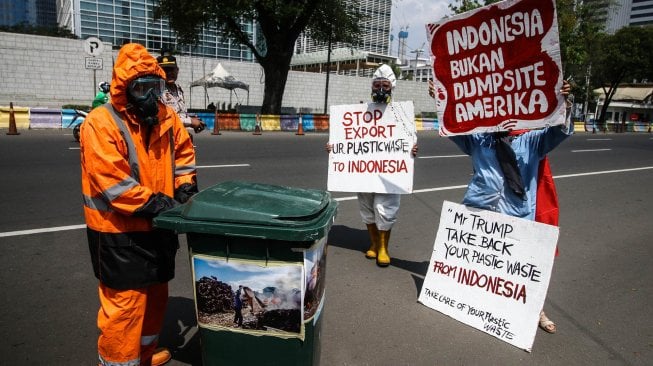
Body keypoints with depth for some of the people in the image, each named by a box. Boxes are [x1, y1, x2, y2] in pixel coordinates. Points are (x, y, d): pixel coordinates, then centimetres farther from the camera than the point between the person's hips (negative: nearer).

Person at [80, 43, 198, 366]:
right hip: (119, 231, -7)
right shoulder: (100, 123, -18)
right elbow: (111, 181, -23)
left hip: (159, 225, 8)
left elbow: (183, 152, 14)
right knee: (124, 301, 1)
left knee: (156, 293, 21)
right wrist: (155, 203, -23)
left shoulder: (166, 117, 3)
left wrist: (185, 188, -1)